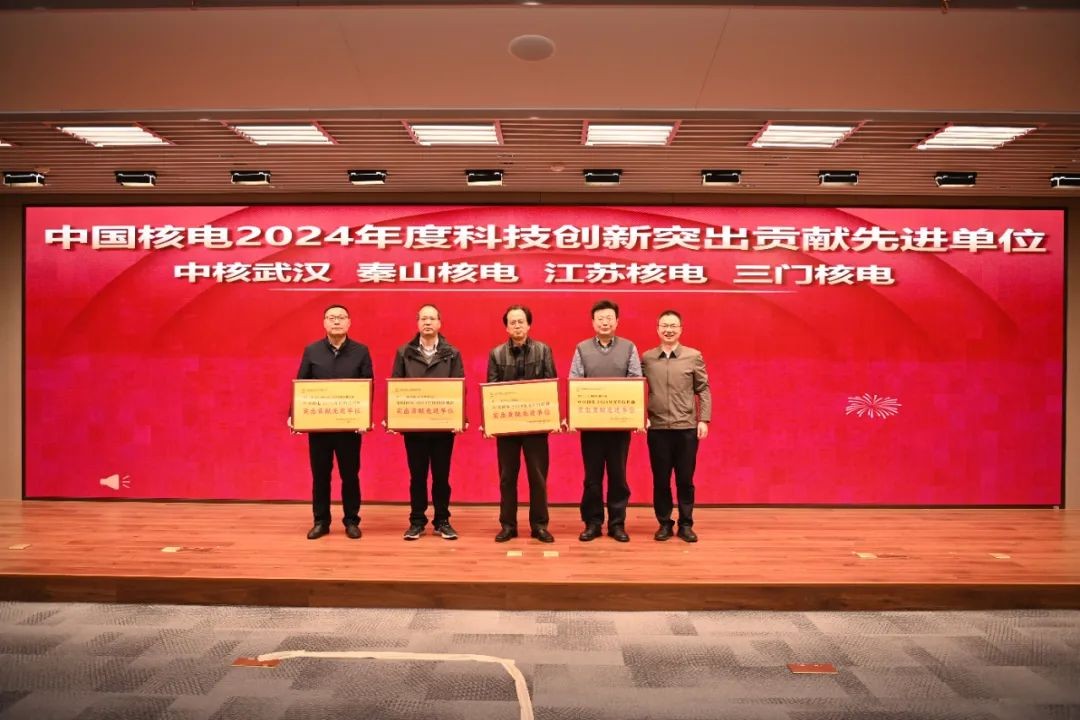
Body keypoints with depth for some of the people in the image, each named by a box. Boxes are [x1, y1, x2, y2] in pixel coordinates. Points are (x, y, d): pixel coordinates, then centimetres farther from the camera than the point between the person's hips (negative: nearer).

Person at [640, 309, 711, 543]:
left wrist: (703, 420, -3)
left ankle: (686, 524, 19)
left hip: (687, 428, -1)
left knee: (685, 479, 6)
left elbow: (703, 390, 4)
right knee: (660, 479, 7)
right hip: (657, 428, 1)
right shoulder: (646, 358, 4)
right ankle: (664, 523, 20)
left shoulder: (694, 356, 2)